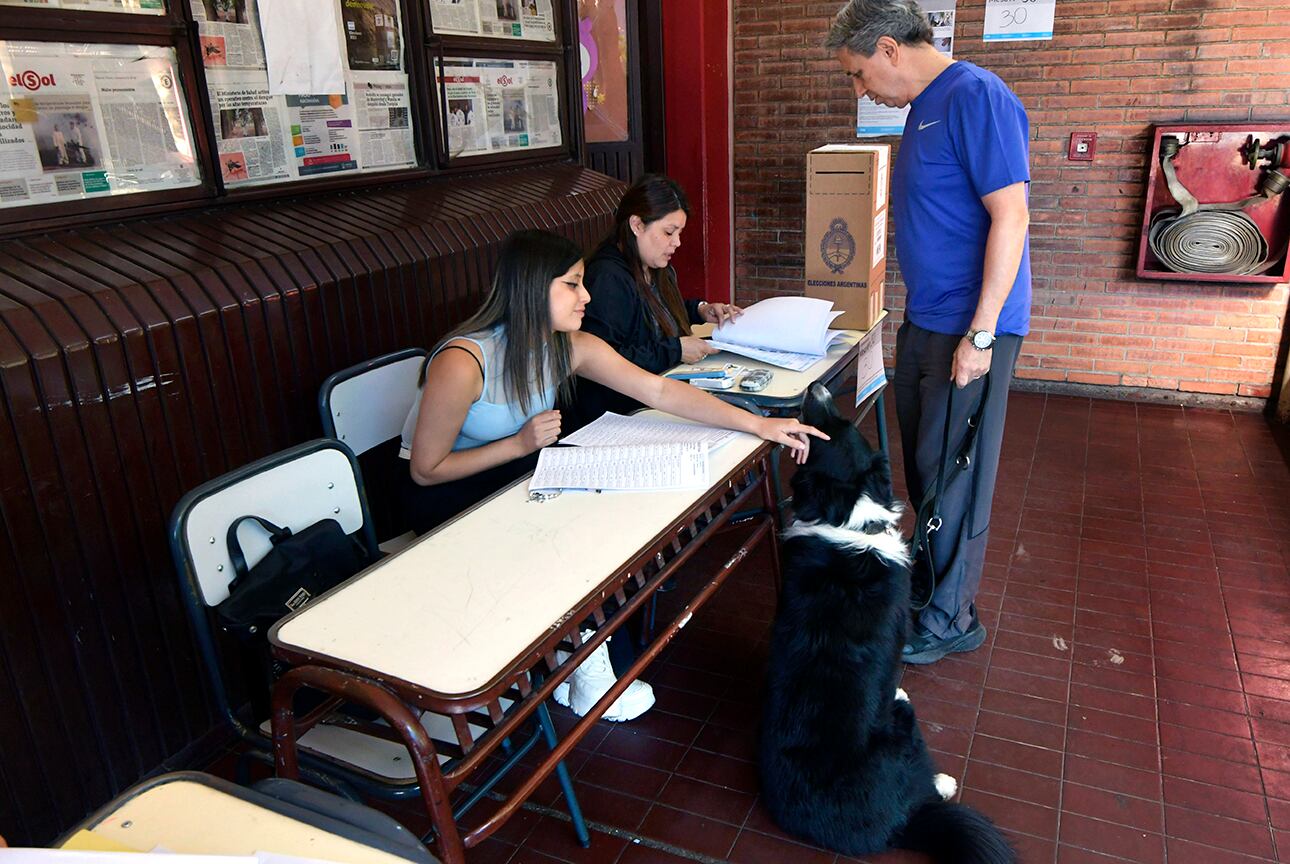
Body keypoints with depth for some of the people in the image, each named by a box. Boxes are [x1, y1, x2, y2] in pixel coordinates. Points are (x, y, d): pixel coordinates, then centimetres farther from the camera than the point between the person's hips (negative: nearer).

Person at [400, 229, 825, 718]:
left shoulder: (571, 347, -10)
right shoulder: (462, 362, -29)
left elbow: (658, 390, -15)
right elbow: (425, 469, -21)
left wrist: (759, 425, -20)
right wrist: (520, 444, -26)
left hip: (513, 476, 7)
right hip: (441, 497, -6)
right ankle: (588, 677, -1)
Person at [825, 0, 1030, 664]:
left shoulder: (976, 98, -16)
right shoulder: (924, 107, 14)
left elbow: (1011, 216, -22)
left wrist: (981, 333, -24)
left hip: (969, 330, -9)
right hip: (924, 321, 9)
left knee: (953, 473, 0)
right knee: (924, 464, 18)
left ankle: (951, 619, 15)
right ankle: (930, 572, 37)